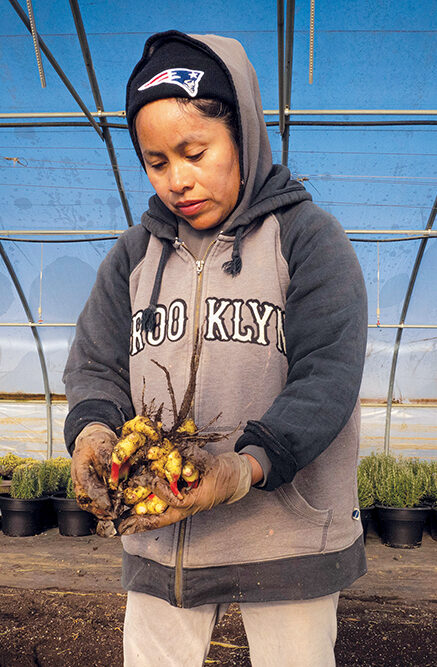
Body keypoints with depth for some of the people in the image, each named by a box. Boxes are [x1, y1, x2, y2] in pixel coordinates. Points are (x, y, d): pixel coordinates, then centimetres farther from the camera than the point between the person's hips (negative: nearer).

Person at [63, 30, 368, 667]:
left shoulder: (307, 236, -4)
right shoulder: (134, 254, 9)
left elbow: (328, 377, -14)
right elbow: (95, 369, 7)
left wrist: (250, 464, -29)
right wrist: (93, 428, -16)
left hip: (287, 532, -3)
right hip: (158, 534, 4)